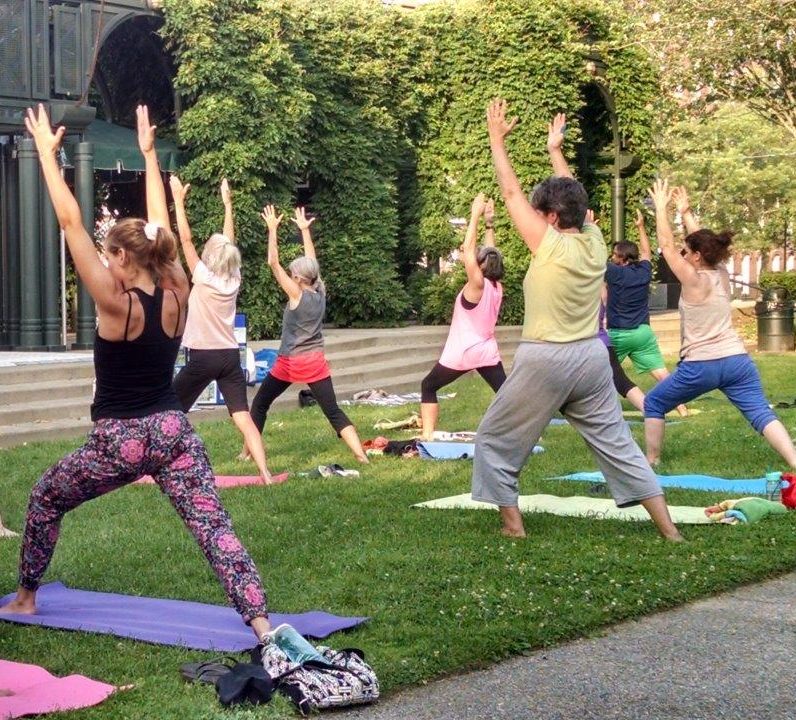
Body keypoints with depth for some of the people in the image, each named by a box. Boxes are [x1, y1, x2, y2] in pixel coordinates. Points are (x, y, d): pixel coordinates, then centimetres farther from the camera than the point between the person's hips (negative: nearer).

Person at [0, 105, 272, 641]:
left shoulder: (117, 305, -14)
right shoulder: (177, 296, -1)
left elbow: (71, 223, -14)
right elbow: (160, 224, 10)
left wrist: (47, 153, -9)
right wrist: (149, 154, 19)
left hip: (121, 440, -4)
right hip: (174, 432, 4)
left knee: (45, 500, 21)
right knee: (214, 526, -6)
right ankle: (261, 622, -21)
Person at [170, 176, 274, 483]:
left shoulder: (203, 277, -9)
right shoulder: (234, 280, 4)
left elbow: (186, 239, -7)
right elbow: (229, 243, 17)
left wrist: (179, 201, -3)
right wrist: (227, 203, 24)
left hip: (203, 357, -5)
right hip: (230, 357, 5)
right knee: (244, 419, -2)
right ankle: (265, 473, -13)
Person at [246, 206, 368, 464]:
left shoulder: (297, 295, -13)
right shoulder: (320, 293, 1)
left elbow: (273, 263, -13)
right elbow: (311, 262, 15)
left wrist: (273, 229, -8)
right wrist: (305, 229, 22)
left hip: (290, 363, -4)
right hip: (315, 362, 4)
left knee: (260, 404, 16)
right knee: (334, 412, -2)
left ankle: (248, 451, 21)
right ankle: (361, 455, -15)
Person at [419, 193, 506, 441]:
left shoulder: (477, 285, -16)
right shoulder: (496, 287, 2)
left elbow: (469, 250, -19)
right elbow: (489, 253, 13)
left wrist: (476, 216, -16)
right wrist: (489, 223, 14)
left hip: (462, 352, -6)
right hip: (487, 352, 6)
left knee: (428, 387, 8)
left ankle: (427, 436, 1)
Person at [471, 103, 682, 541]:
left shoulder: (551, 245, -14)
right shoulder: (594, 243, 1)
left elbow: (511, 192, -8)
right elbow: (571, 197, 18)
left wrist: (497, 138, 1)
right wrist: (555, 150, 29)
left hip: (545, 360, -6)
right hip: (591, 357, 6)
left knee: (494, 442, 11)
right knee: (616, 443, 11)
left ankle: (513, 524, 10)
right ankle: (667, 527, 8)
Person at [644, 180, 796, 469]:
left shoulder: (694, 280, -9)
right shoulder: (721, 274, 7)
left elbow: (666, 245, -5)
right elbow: (702, 242, 23)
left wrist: (661, 207, 2)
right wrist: (685, 212, 26)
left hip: (701, 366, -5)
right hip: (737, 361, 5)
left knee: (653, 403, 15)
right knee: (762, 414, -5)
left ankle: (652, 462, 19)